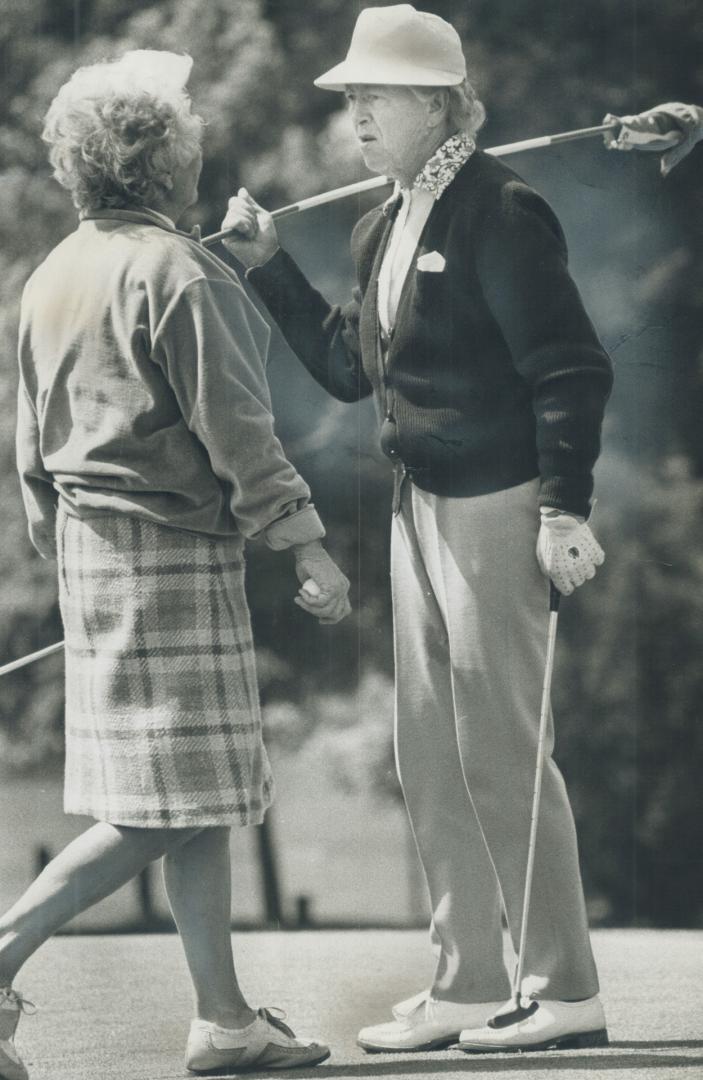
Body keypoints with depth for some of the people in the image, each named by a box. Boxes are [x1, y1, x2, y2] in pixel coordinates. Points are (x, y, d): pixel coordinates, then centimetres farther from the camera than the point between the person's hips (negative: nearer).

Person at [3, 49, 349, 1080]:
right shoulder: (175, 271, -14)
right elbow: (234, 431, -16)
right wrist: (312, 550, -10)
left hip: (90, 545, 9)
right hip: (173, 547, -9)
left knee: (200, 800, 10)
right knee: (165, 805, -7)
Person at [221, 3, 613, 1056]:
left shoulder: (499, 212, -14)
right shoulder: (387, 228, 13)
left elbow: (570, 369, -16)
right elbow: (350, 368, 18)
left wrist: (565, 508, -21)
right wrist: (271, 269, 12)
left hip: (498, 506, -9)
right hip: (422, 506, 9)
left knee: (501, 752, -5)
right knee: (431, 763, 11)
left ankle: (569, 991, 3)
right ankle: (466, 988, 18)